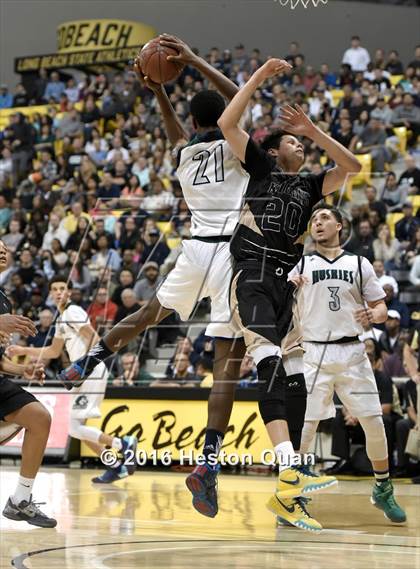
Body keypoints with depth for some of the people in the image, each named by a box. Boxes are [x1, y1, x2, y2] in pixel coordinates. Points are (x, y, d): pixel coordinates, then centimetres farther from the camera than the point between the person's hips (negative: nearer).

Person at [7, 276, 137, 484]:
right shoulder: (61, 319, 20)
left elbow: (94, 340, -19)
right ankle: (116, 465, 11)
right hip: (85, 374, 10)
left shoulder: (72, 312, -9)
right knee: (77, 427, 11)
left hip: (93, 373, -10)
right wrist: (24, 350, 28)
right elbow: (54, 351, 32)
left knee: (75, 427, -13)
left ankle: (124, 445, -9)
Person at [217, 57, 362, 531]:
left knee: (295, 381, 1)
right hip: (252, 277, -7)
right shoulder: (260, 167, 13)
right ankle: (290, 471, -41)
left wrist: (313, 130, 10)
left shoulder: (308, 187, 24)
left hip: (285, 285, 7)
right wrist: (259, 78, 4)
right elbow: (227, 124, 2)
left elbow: (351, 167, 15)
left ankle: (285, 494, 3)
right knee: (271, 367, -25)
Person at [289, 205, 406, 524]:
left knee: (374, 423, 0)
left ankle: (383, 490, 17)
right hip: (314, 353, -1)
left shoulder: (359, 264, 10)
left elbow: (382, 308, 10)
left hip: (352, 352, 1)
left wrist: (373, 315, -13)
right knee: (305, 425, -7)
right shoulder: (301, 266, 8)